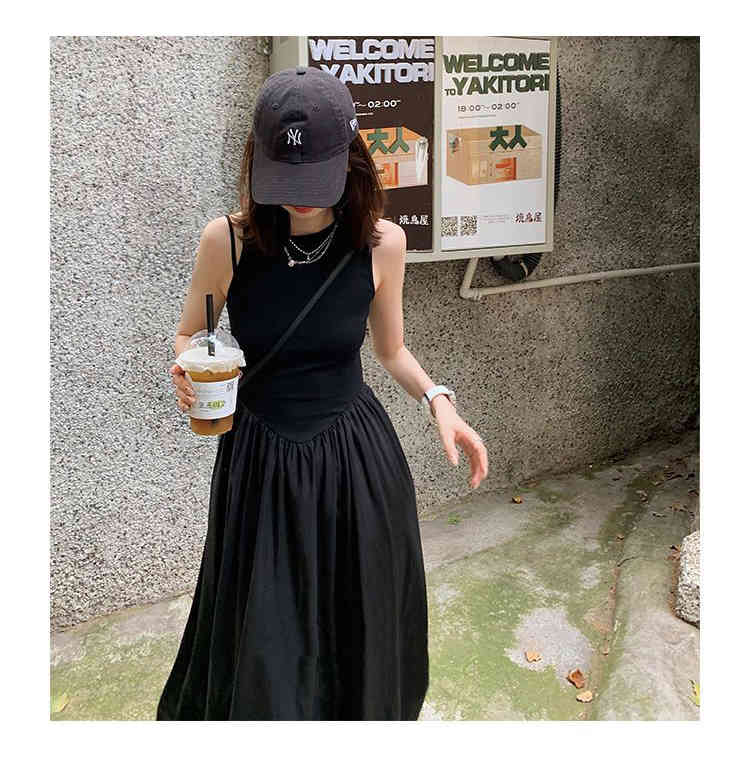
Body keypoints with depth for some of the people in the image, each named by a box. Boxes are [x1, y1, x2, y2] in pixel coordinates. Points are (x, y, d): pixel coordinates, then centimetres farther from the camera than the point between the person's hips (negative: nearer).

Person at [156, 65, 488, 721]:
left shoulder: (382, 242, -8)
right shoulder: (227, 240, -11)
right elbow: (189, 335, 6)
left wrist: (437, 399, -10)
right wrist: (189, 371, -17)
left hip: (358, 459, 1)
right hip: (260, 463, 0)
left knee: (362, 634, 18)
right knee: (261, 651, 11)